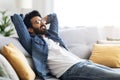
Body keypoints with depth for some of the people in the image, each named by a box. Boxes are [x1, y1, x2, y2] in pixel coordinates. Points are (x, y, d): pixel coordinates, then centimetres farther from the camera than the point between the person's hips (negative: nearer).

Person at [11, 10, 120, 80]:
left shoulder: (51, 34, 27)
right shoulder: (32, 42, 4)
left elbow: (53, 16, 45)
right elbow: (16, 17, 3)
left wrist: (42, 20, 35)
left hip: (83, 62, 9)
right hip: (71, 70, -9)